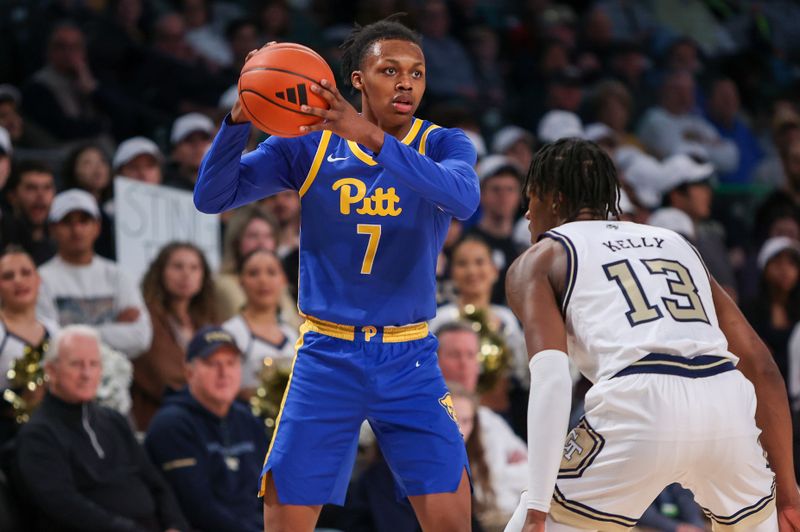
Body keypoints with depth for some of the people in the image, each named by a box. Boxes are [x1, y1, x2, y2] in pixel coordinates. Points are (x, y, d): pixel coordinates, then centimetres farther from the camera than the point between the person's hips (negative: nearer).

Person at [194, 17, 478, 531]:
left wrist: (371, 136, -40)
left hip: (410, 360, 0)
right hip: (326, 357, 0)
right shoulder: (308, 144, -2)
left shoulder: (443, 145, -5)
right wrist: (240, 117, -27)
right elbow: (212, 197, -9)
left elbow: (463, 197, -29)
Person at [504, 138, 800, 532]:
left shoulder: (539, 261, 18)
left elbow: (550, 377, -1)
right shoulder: (676, 243, 32)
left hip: (639, 407, -4)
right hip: (725, 405, 5)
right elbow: (759, 364, 25)